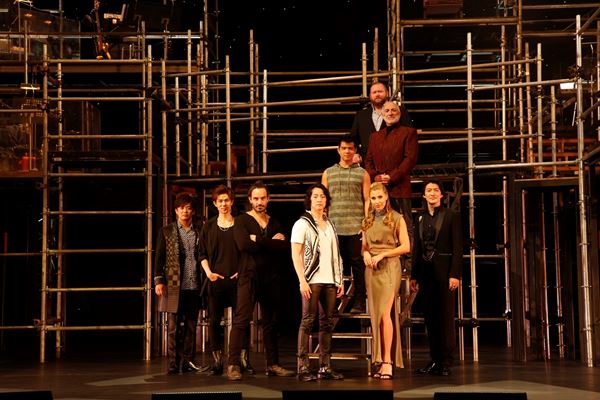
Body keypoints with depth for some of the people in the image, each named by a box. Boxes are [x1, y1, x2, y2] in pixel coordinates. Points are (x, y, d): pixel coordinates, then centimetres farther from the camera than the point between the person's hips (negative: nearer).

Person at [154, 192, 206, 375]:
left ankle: (188, 361, 11)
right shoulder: (166, 232, 8)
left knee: (191, 326, 5)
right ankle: (173, 363, 4)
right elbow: (159, 257, 5)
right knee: (174, 326, 0)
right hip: (174, 286, -2)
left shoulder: (199, 233, 10)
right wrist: (158, 280, -5)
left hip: (194, 286, 2)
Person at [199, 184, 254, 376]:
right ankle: (217, 362, 7)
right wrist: (208, 272, -5)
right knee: (214, 320, 1)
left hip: (237, 279, -1)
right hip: (216, 279, 1)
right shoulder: (209, 226, 9)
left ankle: (244, 360, 5)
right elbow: (202, 254, 10)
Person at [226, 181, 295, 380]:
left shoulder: (274, 223, 15)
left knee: (271, 322, 9)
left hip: (271, 279, 5)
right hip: (249, 277, -5)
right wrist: (271, 243, -9)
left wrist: (258, 240, -10)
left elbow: (284, 247, -2)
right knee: (241, 321, -10)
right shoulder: (242, 220, 2)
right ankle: (233, 365, -10)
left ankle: (273, 364, 17)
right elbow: (243, 244, -16)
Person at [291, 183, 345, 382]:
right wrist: (302, 281, -14)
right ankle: (303, 367, -5)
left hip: (330, 280, 6)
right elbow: (295, 254, -5)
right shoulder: (302, 223, 0)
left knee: (327, 322, 5)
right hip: (312, 280, -6)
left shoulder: (330, 224, 17)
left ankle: (325, 367, 9)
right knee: (308, 321, -6)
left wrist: (340, 279, 13)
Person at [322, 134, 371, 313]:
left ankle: (359, 302, 3)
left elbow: (367, 201, 5)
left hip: (356, 228, -2)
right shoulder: (328, 173, 15)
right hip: (333, 227, 2)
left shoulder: (362, 174, 10)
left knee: (357, 264, -2)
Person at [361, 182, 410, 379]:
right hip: (372, 269, 5)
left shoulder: (396, 219, 1)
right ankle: (379, 361, 7)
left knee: (385, 312, -16)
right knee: (375, 314, 3)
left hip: (389, 267, -5)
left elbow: (405, 246, -4)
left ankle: (387, 361, -16)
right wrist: (366, 254, -2)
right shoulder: (368, 221, 16)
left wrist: (382, 254, -12)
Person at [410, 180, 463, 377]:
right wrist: (414, 275, 10)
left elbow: (457, 248, -6)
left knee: (446, 316, -3)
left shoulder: (451, 216, -1)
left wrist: (455, 274, -13)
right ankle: (435, 359, 13)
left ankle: (446, 362, 0)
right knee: (430, 316, 6)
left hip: (444, 271, -5)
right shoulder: (420, 218, 13)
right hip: (426, 272, 5)